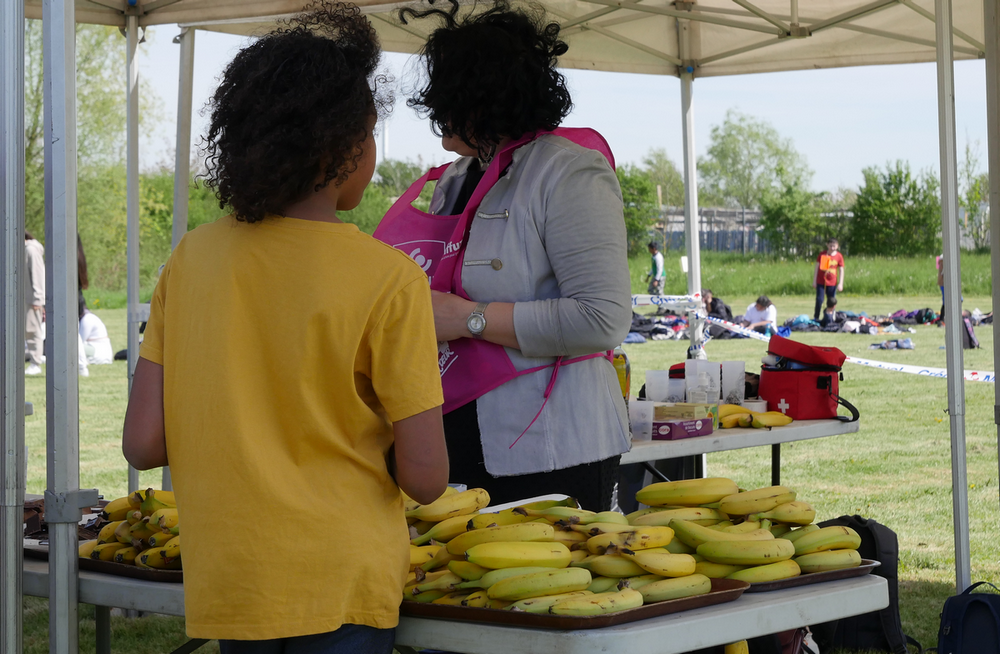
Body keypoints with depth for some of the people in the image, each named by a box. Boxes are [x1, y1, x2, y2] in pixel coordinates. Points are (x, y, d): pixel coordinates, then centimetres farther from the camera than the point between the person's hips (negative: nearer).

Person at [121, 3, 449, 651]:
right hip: (341, 591, -4)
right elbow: (425, 477, -13)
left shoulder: (191, 259, -1)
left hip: (223, 590, 4)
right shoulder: (389, 279, -12)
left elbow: (144, 443, -2)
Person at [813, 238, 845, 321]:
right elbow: (817, 268, 3)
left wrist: (840, 283, -3)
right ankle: (816, 318, 5)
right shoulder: (822, 254, -1)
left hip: (832, 283, 1)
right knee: (819, 300, -4)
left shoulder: (839, 256, -1)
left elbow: (841, 270, 3)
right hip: (821, 282, -1)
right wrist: (814, 281, 1)